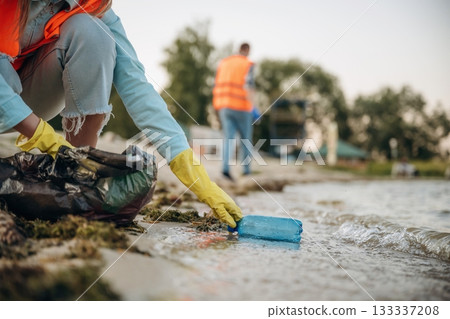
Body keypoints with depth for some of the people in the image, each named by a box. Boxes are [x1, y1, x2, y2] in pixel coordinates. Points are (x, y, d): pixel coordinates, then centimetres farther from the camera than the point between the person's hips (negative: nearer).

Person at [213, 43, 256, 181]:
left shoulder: (224, 63, 11)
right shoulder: (248, 64, -4)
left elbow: (217, 86, 13)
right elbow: (249, 86, -19)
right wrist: (252, 107, -19)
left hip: (224, 106, 4)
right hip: (241, 107, -4)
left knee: (229, 138, -1)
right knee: (246, 138, 12)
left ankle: (225, 167, -22)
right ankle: (246, 169, 16)